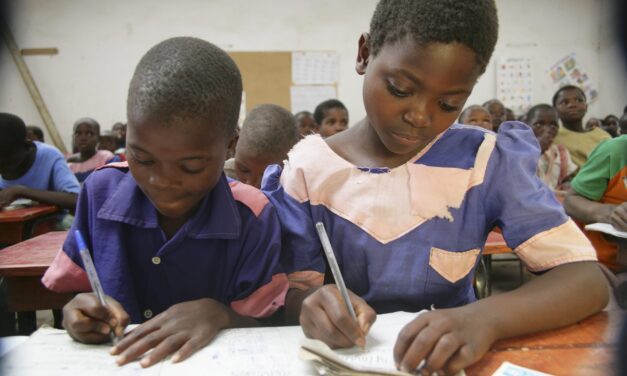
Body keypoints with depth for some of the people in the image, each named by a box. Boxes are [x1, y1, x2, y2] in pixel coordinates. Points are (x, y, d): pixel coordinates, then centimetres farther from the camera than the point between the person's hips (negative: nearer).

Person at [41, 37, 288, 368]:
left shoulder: (252, 218, -14)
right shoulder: (101, 192, -7)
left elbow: (266, 335, -8)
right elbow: (68, 295, 3)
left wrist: (219, 315, -25)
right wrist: (75, 316, -17)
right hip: (109, 361, 2)